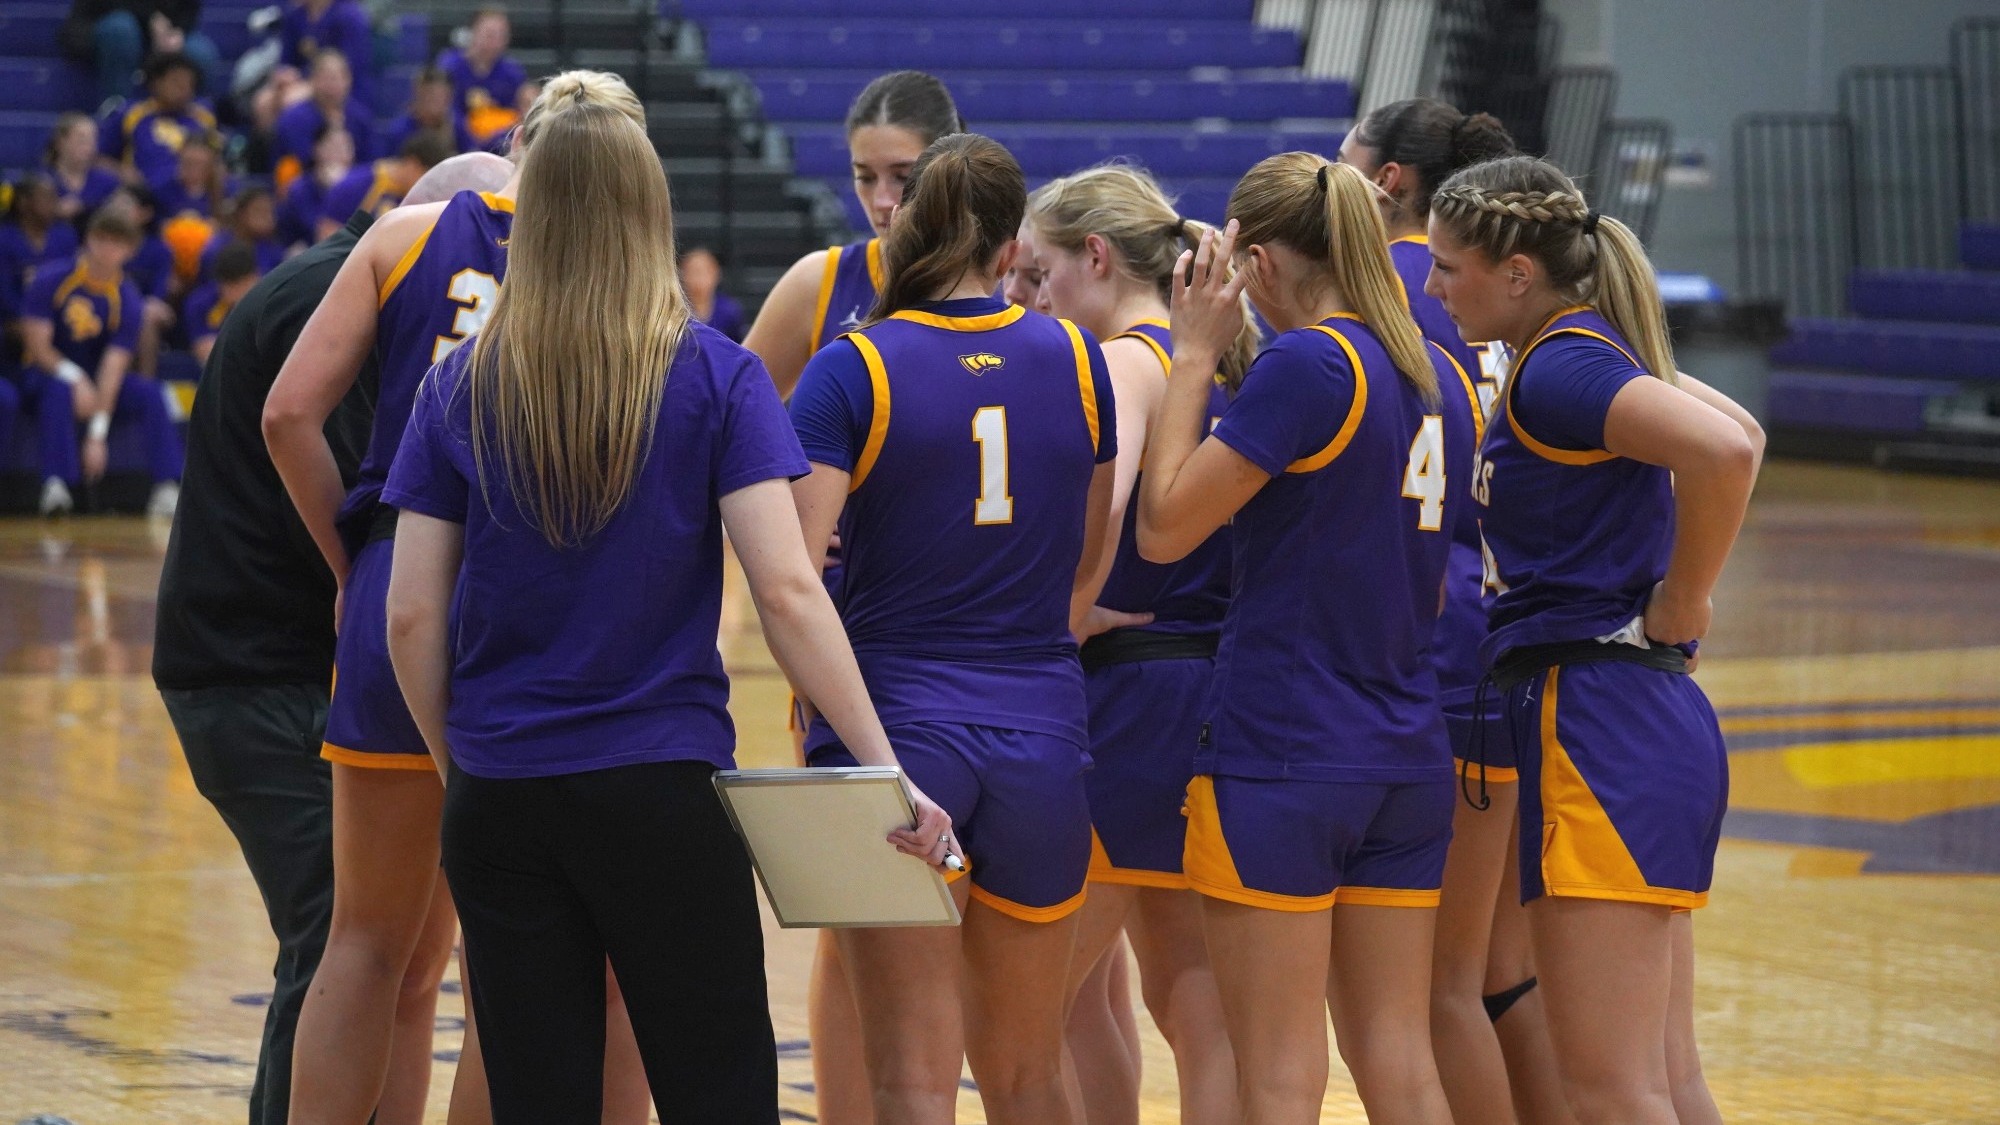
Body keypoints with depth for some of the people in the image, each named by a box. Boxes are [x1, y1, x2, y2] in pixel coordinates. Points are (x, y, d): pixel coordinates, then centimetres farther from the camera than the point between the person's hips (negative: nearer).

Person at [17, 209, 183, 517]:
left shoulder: (126, 300, -11)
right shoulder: (51, 280, -12)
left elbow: (113, 366, -19)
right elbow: (38, 345, -14)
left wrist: (97, 434, -27)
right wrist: (75, 379, -31)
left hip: (98, 380, 2)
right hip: (46, 374, -2)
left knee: (149, 393, -26)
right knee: (59, 389, -38)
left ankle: (168, 489, -32)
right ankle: (56, 486, -46)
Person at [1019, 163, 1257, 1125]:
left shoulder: (1126, 361, -11)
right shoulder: (1220, 366, 14)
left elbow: (1100, 499, -29)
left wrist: (1073, 614, -14)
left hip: (1132, 694, -8)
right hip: (1213, 683, 8)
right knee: (1193, 1001, 11)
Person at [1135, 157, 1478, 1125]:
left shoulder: (1307, 363, -15)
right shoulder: (1440, 376, 10)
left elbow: (1164, 526, -12)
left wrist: (1194, 355, -5)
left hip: (1282, 753, -8)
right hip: (1408, 755, 8)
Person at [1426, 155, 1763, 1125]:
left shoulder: (1558, 368, -13)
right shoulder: (1595, 349, 15)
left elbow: (1725, 449, -29)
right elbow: (1738, 432, 29)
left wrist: (1682, 601, -15)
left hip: (1595, 727, -10)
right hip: (1647, 717, 10)